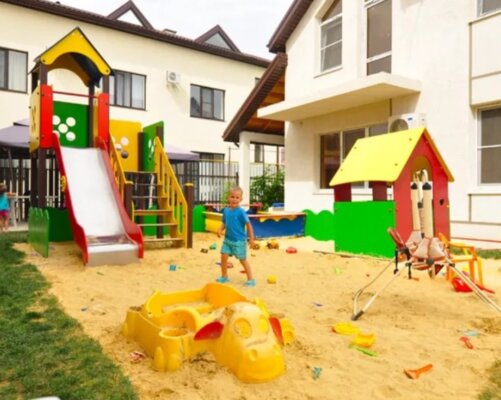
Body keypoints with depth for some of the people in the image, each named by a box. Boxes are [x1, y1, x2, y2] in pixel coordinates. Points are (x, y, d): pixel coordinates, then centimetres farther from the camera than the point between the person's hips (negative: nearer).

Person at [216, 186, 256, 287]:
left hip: (239, 241, -5)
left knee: (243, 260, 4)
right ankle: (224, 276, 24)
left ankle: (250, 279, 19)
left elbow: (248, 225, -12)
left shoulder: (241, 212, -16)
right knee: (224, 256, 2)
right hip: (228, 239, 5)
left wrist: (251, 238, -11)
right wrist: (220, 229, -7)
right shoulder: (226, 210, 1)